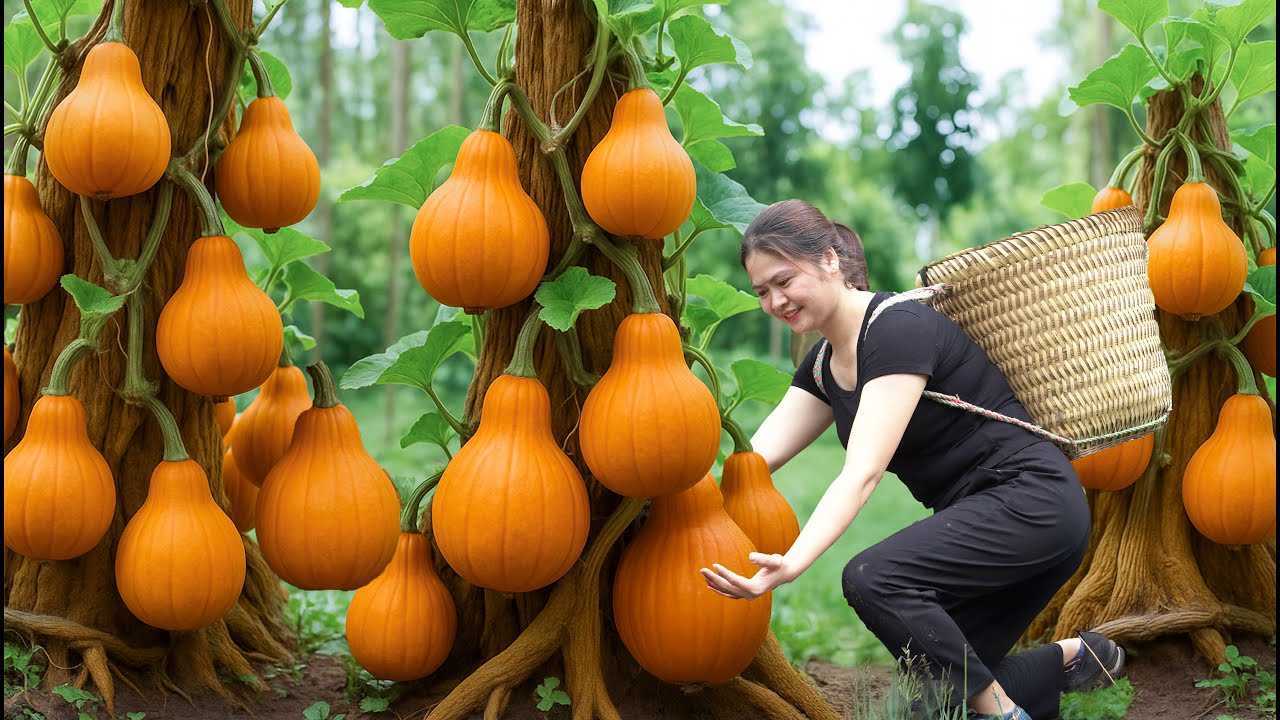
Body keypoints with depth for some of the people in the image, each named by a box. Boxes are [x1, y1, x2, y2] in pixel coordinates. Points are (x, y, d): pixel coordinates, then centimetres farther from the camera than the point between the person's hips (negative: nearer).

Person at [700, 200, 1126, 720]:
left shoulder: (899, 329, -20)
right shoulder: (823, 365, 8)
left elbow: (862, 473, -30)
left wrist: (791, 564, -42)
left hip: (1032, 502, -9)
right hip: (982, 521, 9)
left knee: (873, 578, -28)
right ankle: (1074, 658, 21)